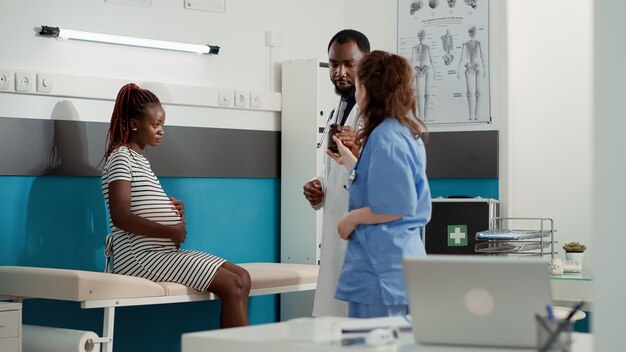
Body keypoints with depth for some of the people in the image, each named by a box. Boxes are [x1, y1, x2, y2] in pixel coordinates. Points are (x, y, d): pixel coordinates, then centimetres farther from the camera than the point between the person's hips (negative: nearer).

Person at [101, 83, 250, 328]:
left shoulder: (140, 160, 21)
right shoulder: (121, 157, -8)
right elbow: (121, 217, -20)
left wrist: (173, 211, 5)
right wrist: (172, 232, -18)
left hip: (162, 251, 10)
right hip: (142, 256, -10)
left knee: (241, 277, 0)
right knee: (232, 286, -18)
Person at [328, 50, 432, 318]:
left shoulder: (385, 137, -16)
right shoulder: (407, 132, 13)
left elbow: (398, 205, -21)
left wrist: (352, 218, -9)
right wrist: (351, 163, 34)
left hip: (381, 268, -10)